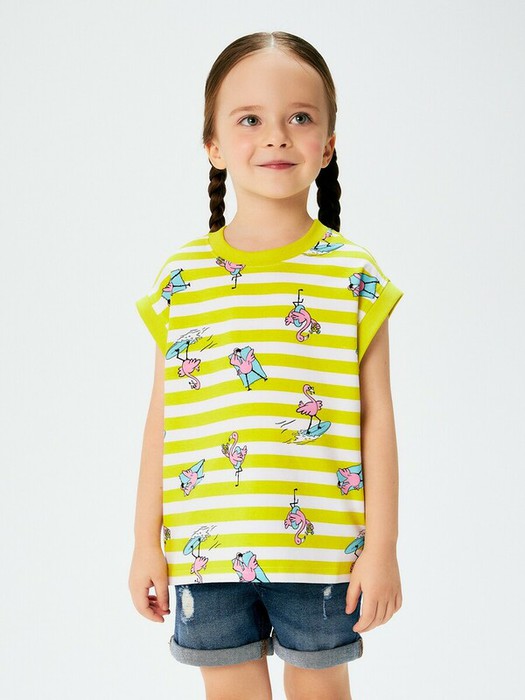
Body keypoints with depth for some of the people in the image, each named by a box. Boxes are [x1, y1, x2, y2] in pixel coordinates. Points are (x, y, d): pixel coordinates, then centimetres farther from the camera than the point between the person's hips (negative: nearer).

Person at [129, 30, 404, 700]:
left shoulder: (355, 276, -3)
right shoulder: (181, 278, 2)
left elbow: (376, 418, -2)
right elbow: (163, 418, 5)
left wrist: (382, 547, -4)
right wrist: (146, 543, 6)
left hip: (322, 546, -1)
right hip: (206, 546, 2)